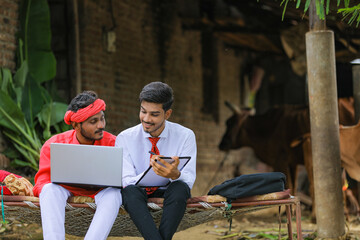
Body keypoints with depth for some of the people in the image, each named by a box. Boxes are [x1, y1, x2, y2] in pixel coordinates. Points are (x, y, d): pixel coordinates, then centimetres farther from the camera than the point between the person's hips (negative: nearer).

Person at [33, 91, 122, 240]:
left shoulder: (111, 143, -6)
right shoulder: (53, 145, -5)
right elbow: (42, 182, -8)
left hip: (99, 193, 0)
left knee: (113, 192, -33)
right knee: (50, 189, -33)